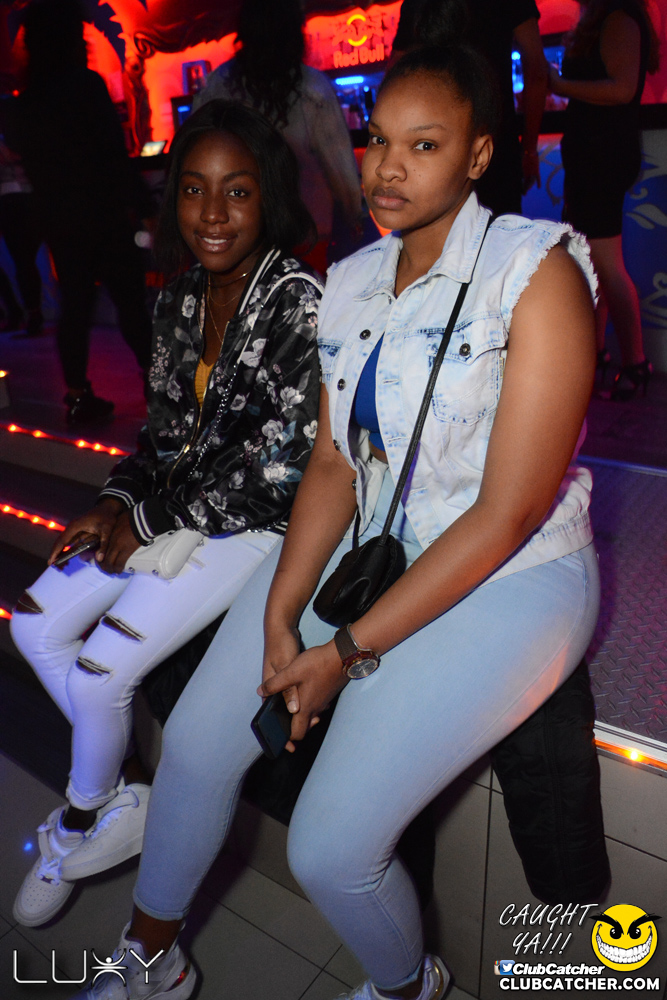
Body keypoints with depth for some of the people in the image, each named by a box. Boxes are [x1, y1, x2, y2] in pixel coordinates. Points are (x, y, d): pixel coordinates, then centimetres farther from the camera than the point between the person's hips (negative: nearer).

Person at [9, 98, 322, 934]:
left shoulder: (298, 299, -18)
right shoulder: (179, 300, 5)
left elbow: (283, 463, -21)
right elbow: (165, 423, 12)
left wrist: (152, 520, -15)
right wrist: (117, 501, -6)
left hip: (257, 524, -8)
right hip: (171, 507, 8)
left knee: (100, 670, -12)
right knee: (35, 625, 5)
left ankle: (85, 820, 22)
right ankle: (113, 795, 24)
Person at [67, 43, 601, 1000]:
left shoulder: (537, 270, -15)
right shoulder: (352, 279, 5)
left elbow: (509, 513, -19)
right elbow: (334, 463, 4)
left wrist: (348, 650, -16)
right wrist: (279, 617, -9)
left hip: (510, 576, -5)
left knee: (330, 848, -11)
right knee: (195, 744, 2)